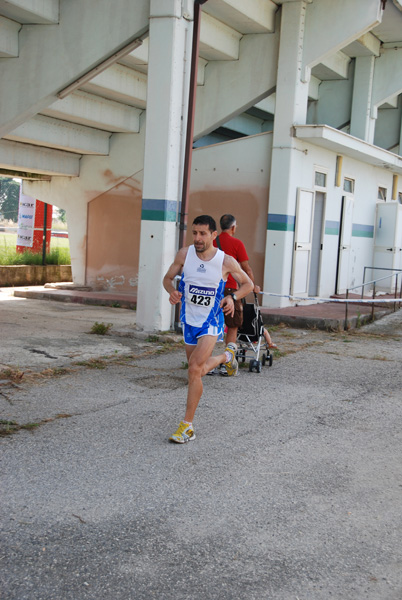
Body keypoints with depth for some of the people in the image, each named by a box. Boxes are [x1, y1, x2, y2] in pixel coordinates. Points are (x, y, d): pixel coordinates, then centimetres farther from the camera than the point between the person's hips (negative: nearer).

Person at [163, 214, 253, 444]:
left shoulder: (226, 261, -14)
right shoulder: (185, 254, -7)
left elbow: (248, 284, 1)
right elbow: (168, 278, 5)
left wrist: (232, 298, -19)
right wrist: (172, 292, -18)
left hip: (211, 322, -4)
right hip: (189, 321, 4)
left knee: (195, 369, -19)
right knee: (199, 371, 17)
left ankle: (188, 426, -9)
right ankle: (227, 355, 50)